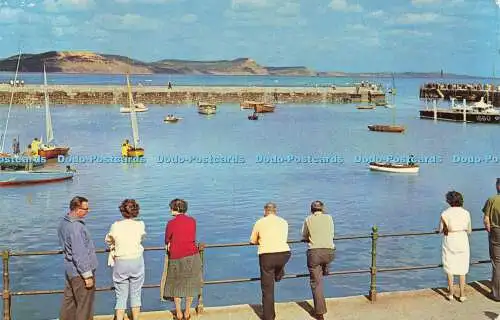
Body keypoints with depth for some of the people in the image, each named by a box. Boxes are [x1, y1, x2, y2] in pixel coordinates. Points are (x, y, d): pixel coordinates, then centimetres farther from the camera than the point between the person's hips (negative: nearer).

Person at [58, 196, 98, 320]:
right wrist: (87, 275, -20)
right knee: (84, 305, 3)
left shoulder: (64, 222, 5)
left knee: (69, 300, 19)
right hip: (80, 272, -9)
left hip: (70, 269, 9)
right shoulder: (76, 227, -26)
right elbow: (79, 254, -25)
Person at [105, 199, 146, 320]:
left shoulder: (116, 226, -10)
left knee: (121, 297, 7)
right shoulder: (140, 225, -9)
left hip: (120, 263, 0)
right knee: (136, 295, 14)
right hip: (137, 262, 1)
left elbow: (108, 241, 5)